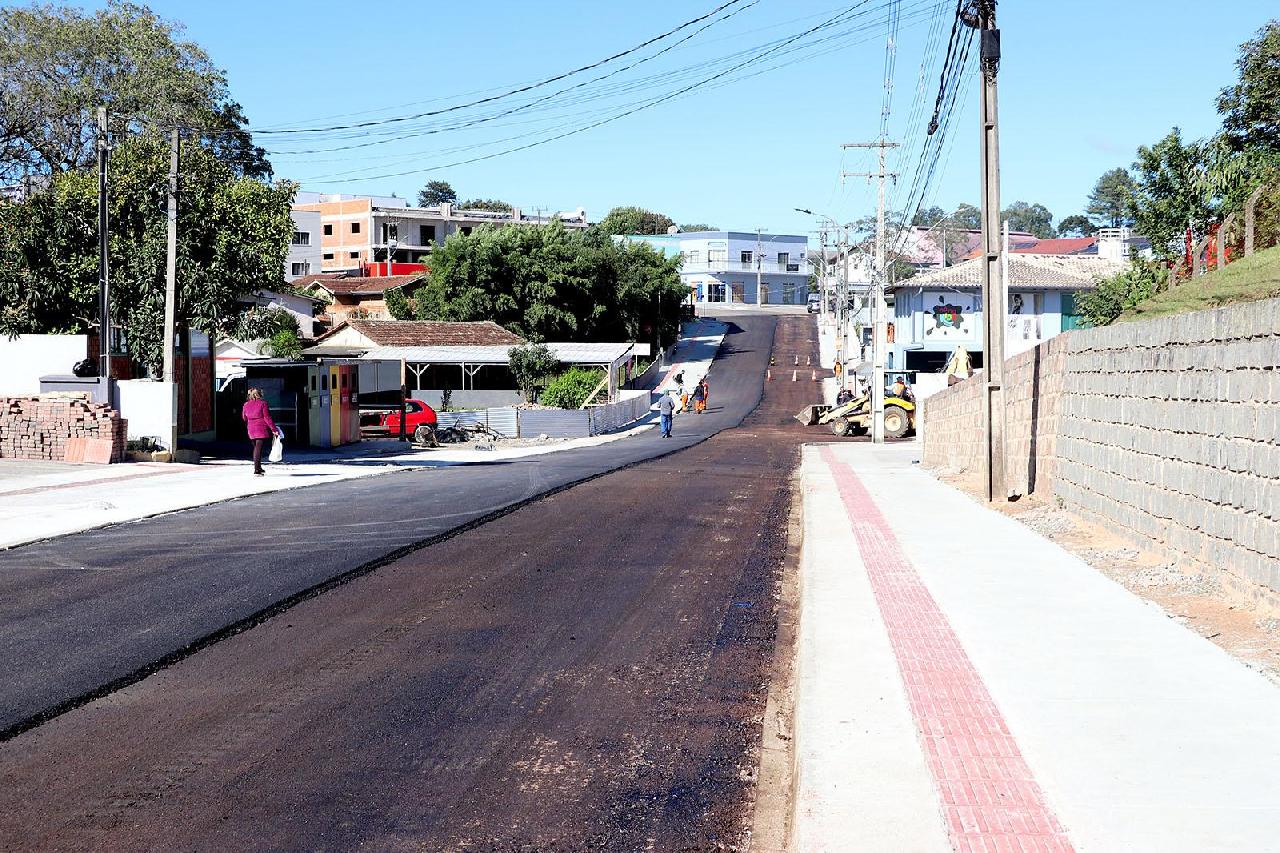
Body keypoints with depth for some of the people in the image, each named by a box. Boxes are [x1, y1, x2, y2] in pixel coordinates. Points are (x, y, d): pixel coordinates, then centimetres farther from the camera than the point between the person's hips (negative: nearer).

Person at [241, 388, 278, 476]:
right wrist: (274, 429, -7)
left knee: (256, 448, 19)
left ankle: (258, 468, 26)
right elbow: (267, 418, -11)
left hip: (251, 429, 5)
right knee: (259, 448, -8)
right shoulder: (263, 403, -8)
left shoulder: (246, 405, 8)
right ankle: (256, 471, -13)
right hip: (262, 429, -5)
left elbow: (244, 417, 18)